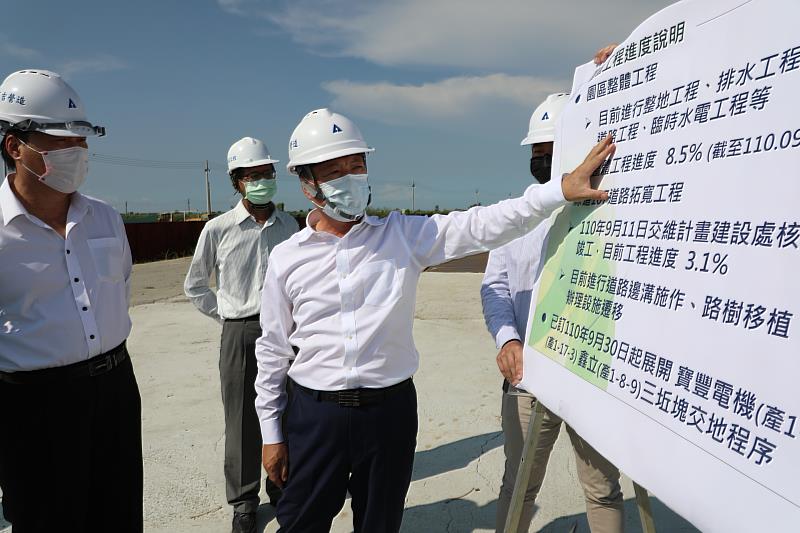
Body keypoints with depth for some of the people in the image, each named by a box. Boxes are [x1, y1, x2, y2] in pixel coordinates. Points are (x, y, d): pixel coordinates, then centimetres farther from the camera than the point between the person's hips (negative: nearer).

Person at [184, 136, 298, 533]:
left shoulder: (288, 225, 4)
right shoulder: (218, 229, -4)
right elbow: (194, 286, 8)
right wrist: (227, 316, 2)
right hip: (240, 334, -2)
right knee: (242, 419, 7)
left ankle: (282, 488, 32)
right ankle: (243, 501, 25)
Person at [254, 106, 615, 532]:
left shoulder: (403, 235, -2)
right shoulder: (286, 259, -1)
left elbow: (481, 226, -10)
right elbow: (273, 351, 4)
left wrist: (561, 189, -20)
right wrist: (271, 433, 7)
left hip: (390, 408, 0)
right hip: (314, 413, 0)